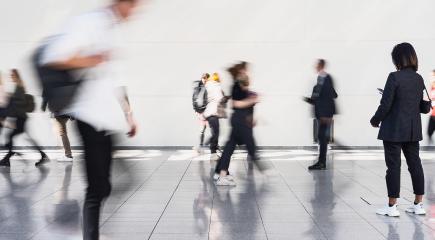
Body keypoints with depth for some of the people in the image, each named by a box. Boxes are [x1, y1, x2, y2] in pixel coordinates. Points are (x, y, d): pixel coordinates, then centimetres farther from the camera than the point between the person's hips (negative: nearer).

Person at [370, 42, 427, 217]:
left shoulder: (394, 77, -15)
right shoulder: (419, 79, 6)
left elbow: (385, 104, -15)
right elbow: (421, 105, 12)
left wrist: (375, 120, 1)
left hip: (394, 130, -6)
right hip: (413, 130, 6)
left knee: (393, 166, 0)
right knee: (415, 164, 12)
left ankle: (392, 207, 5)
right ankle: (418, 204, 19)